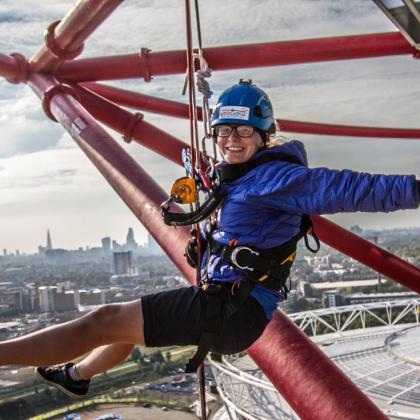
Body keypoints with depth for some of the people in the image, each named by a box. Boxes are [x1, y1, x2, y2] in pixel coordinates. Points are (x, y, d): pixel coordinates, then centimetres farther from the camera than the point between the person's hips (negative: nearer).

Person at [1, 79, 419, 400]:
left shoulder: (273, 176, -18)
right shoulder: (240, 178, 11)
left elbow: (349, 188, -28)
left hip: (233, 312, -10)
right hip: (226, 305, 10)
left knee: (103, 322, -10)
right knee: (126, 321, 31)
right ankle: (76, 376, 56)